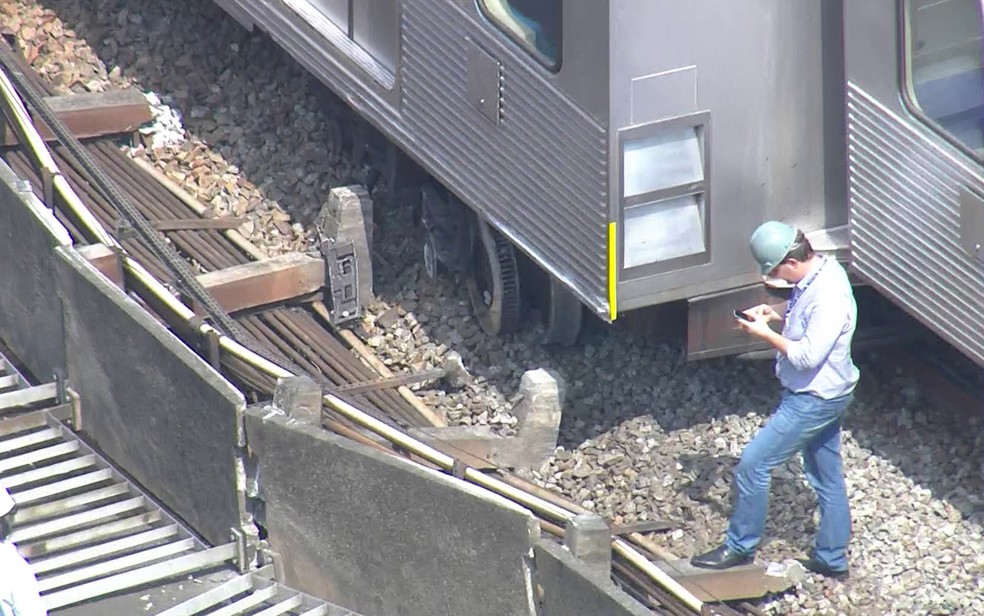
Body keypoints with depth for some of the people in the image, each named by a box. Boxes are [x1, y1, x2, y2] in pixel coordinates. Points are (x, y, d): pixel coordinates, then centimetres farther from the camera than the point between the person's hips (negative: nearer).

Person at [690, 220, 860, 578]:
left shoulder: (829, 296, -29)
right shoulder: (818, 274, 2)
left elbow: (808, 356, -30)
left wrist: (765, 334, -19)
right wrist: (777, 317, 2)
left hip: (814, 399, -10)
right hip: (823, 396, 10)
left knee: (753, 464, -5)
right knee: (827, 478, 18)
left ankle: (740, 547, 7)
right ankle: (832, 559, 29)